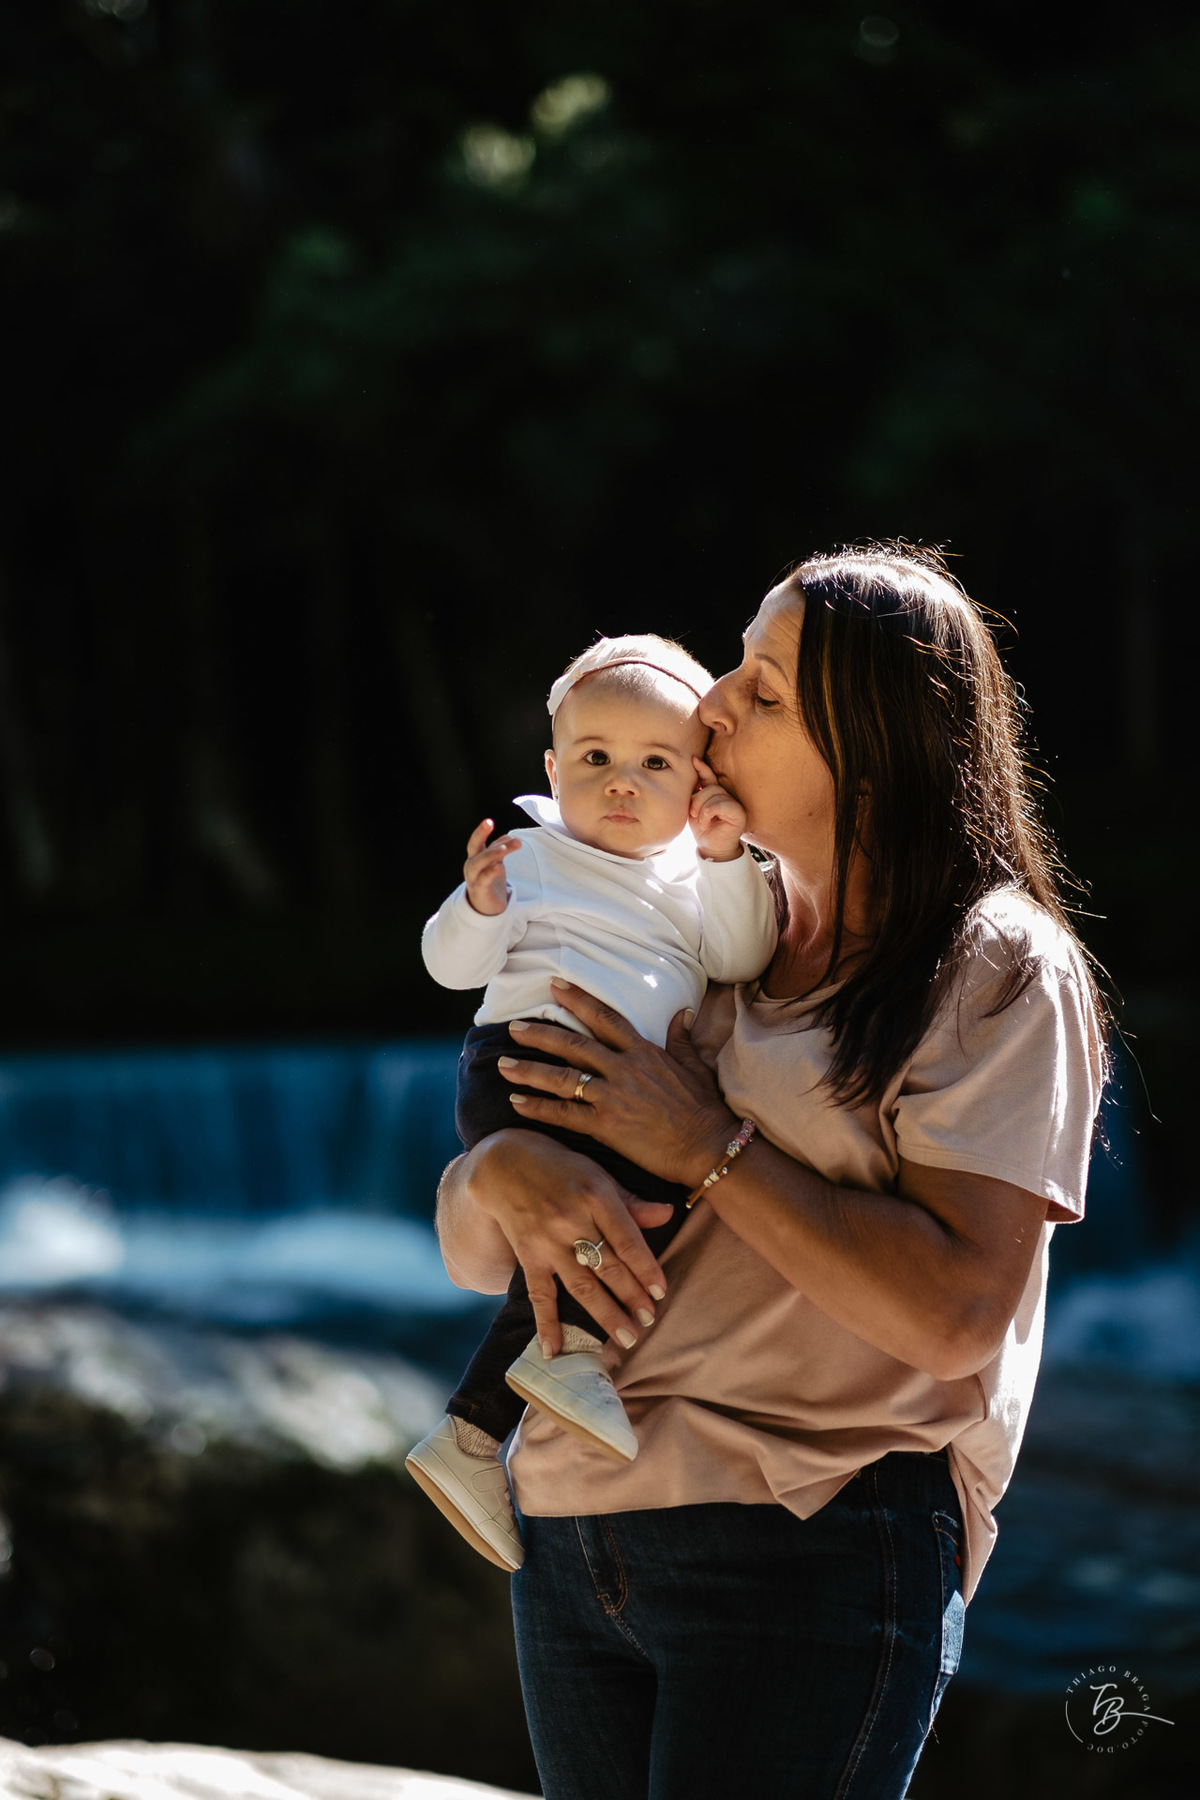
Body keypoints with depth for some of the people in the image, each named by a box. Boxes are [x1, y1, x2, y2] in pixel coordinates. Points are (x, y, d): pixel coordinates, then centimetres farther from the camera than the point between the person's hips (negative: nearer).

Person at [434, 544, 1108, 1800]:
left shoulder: (995, 967, -3)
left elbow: (960, 1315, -15)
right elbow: (468, 1252, 11)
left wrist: (707, 1149, -12)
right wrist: (506, 1174, -13)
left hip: (812, 1547, -6)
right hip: (574, 1540, 6)